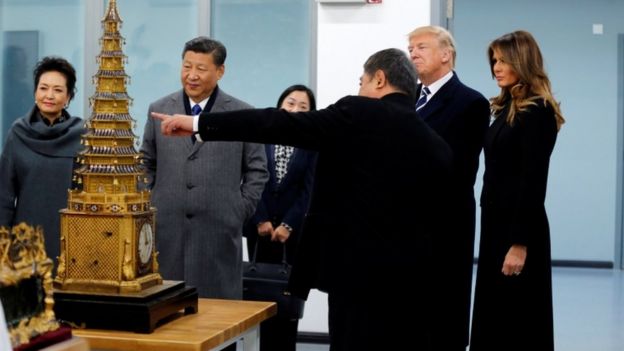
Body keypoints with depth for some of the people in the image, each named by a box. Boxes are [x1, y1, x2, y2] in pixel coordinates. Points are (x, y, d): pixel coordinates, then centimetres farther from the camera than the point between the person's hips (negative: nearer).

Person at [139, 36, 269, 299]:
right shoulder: (158, 110, 8)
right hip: (166, 229, 2)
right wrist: (150, 206, 9)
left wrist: (240, 211, 1)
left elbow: (256, 170, 7)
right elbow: (146, 165, 17)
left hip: (220, 231, -2)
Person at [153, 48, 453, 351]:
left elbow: (279, 125, -10)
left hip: (362, 278, -6)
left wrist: (199, 123, -5)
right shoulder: (438, 147, 11)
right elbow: (438, 222, 13)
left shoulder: (358, 114, -6)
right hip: (416, 286, 6)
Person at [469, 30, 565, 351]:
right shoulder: (507, 107, 12)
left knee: (519, 321, 3)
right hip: (496, 221, 8)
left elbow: (533, 181, -17)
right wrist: (495, 229, 8)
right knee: (492, 315, 13)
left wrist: (520, 243, -19)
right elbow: (499, 173, 11)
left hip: (519, 228, -8)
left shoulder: (537, 111, -13)